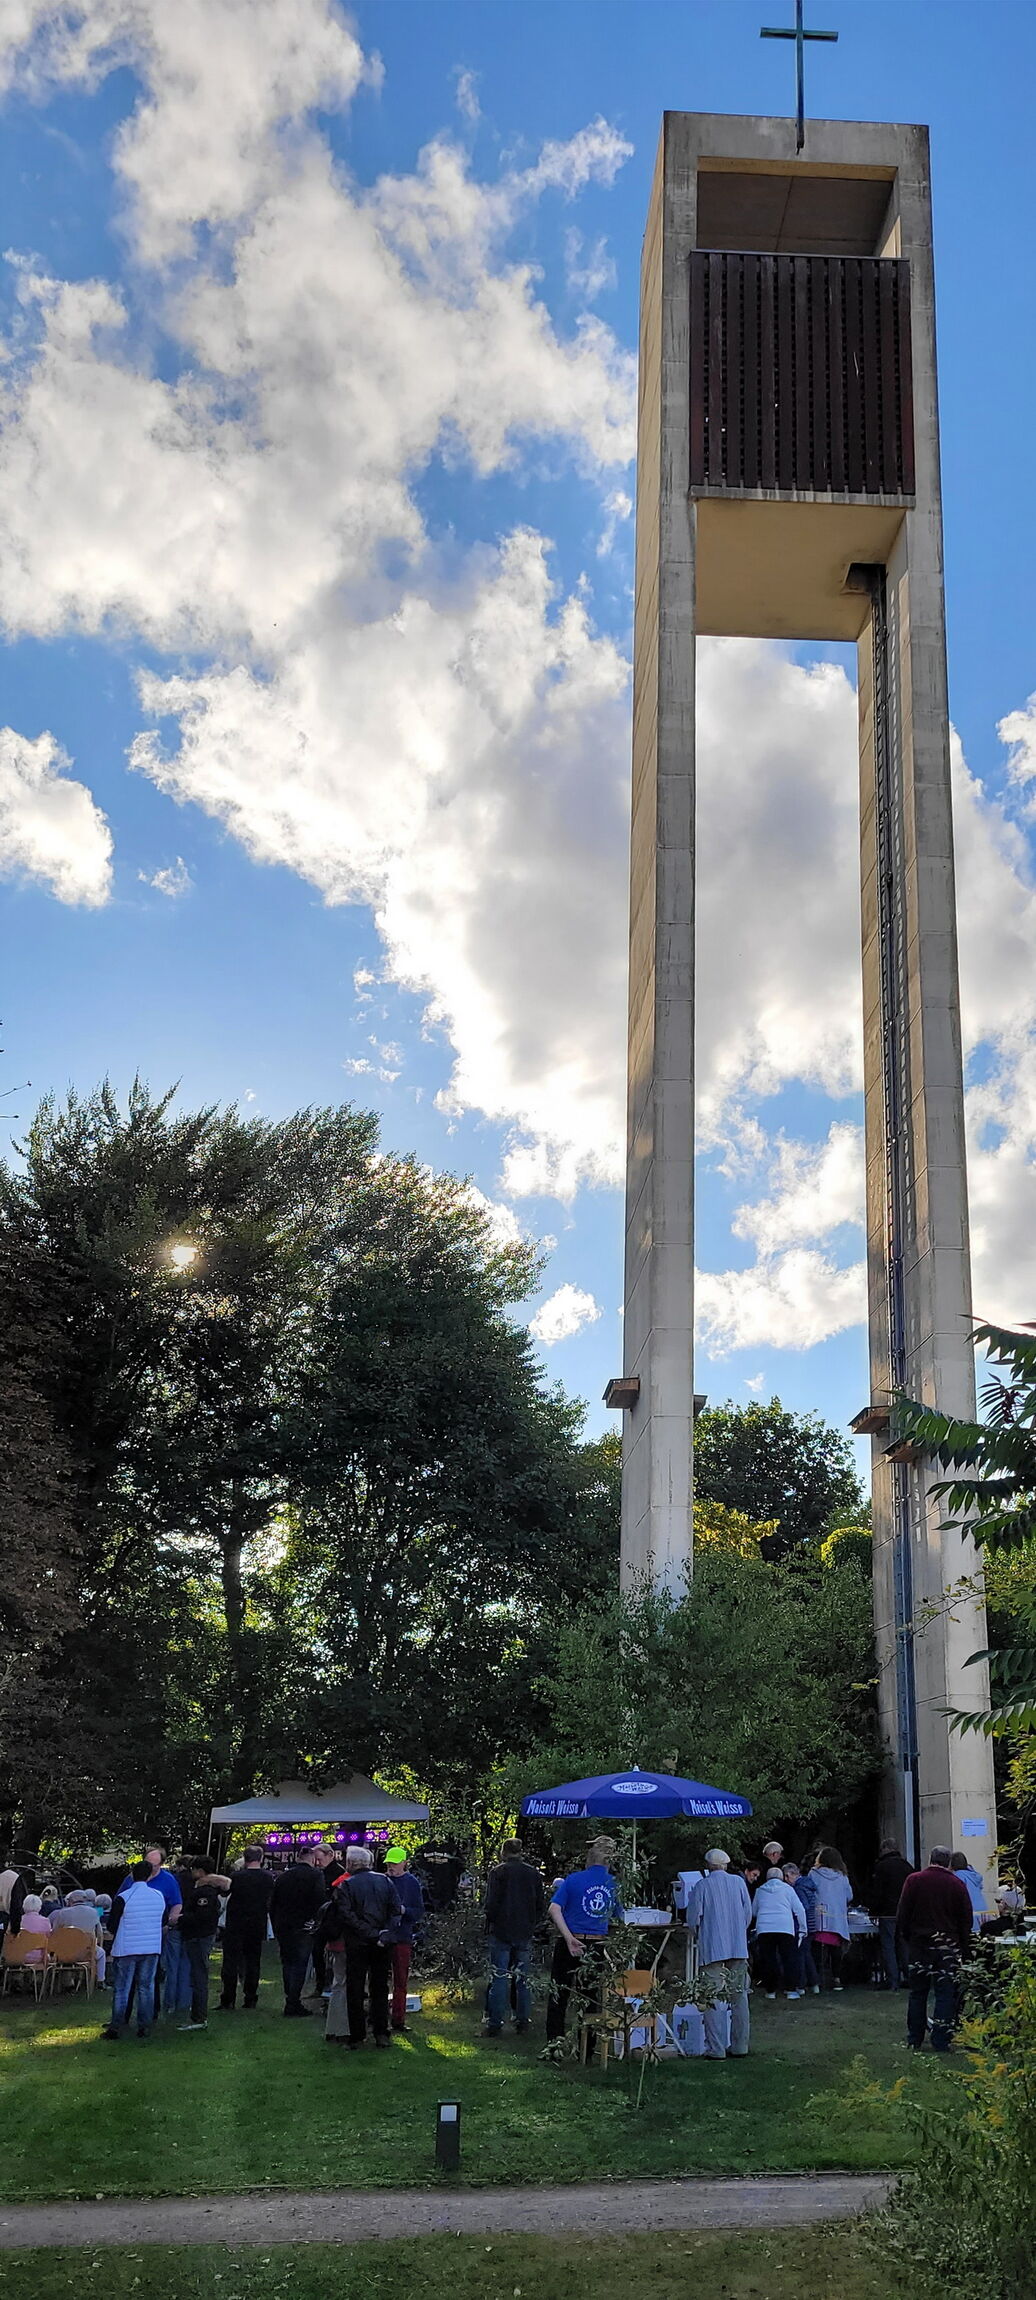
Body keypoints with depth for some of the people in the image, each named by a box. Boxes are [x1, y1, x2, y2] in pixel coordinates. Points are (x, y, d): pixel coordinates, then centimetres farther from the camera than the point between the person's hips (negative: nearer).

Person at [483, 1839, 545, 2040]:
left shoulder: (498, 1872, -7)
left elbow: (491, 1903, -11)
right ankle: (523, 2022, 11)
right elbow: (541, 1904, 9)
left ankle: (495, 2023, -2)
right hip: (525, 1933, 4)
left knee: (499, 1978, -1)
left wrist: (490, 1922, 5)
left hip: (501, 1932, -4)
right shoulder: (533, 1873, 6)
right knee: (522, 1978, 10)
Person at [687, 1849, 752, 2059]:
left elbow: (693, 1918, -3)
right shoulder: (739, 1882, 4)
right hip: (739, 1947, 3)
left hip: (712, 1948, -3)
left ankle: (715, 2049, -4)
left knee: (712, 1998, -1)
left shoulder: (702, 1886, -4)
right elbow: (748, 1913, 6)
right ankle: (739, 2047, 11)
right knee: (739, 1997, 10)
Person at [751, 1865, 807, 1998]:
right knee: (789, 1959, 3)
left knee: (767, 1960, 7)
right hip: (785, 1928, -1)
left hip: (763, 1928, 1)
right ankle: (791, 1990, -2)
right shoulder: (787, 1889, 10)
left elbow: (753, 1912, 26)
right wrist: (802, 1929, 13)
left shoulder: (760, 1890, 16)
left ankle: (770, 1990, 8)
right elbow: (800, 1910, 6)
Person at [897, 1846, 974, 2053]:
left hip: (919, 1944, 1)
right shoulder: (957, 1885, -1)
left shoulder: (914, 1880, -1)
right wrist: (964, 1948, 9)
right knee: (946, 1994, 3)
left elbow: (903, 1914, 0)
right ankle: (941, 2042, -1)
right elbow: (966, 1920, 1)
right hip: (948, 1947, -1)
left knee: (917, 1993, 10)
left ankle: (914, 2041, 15)